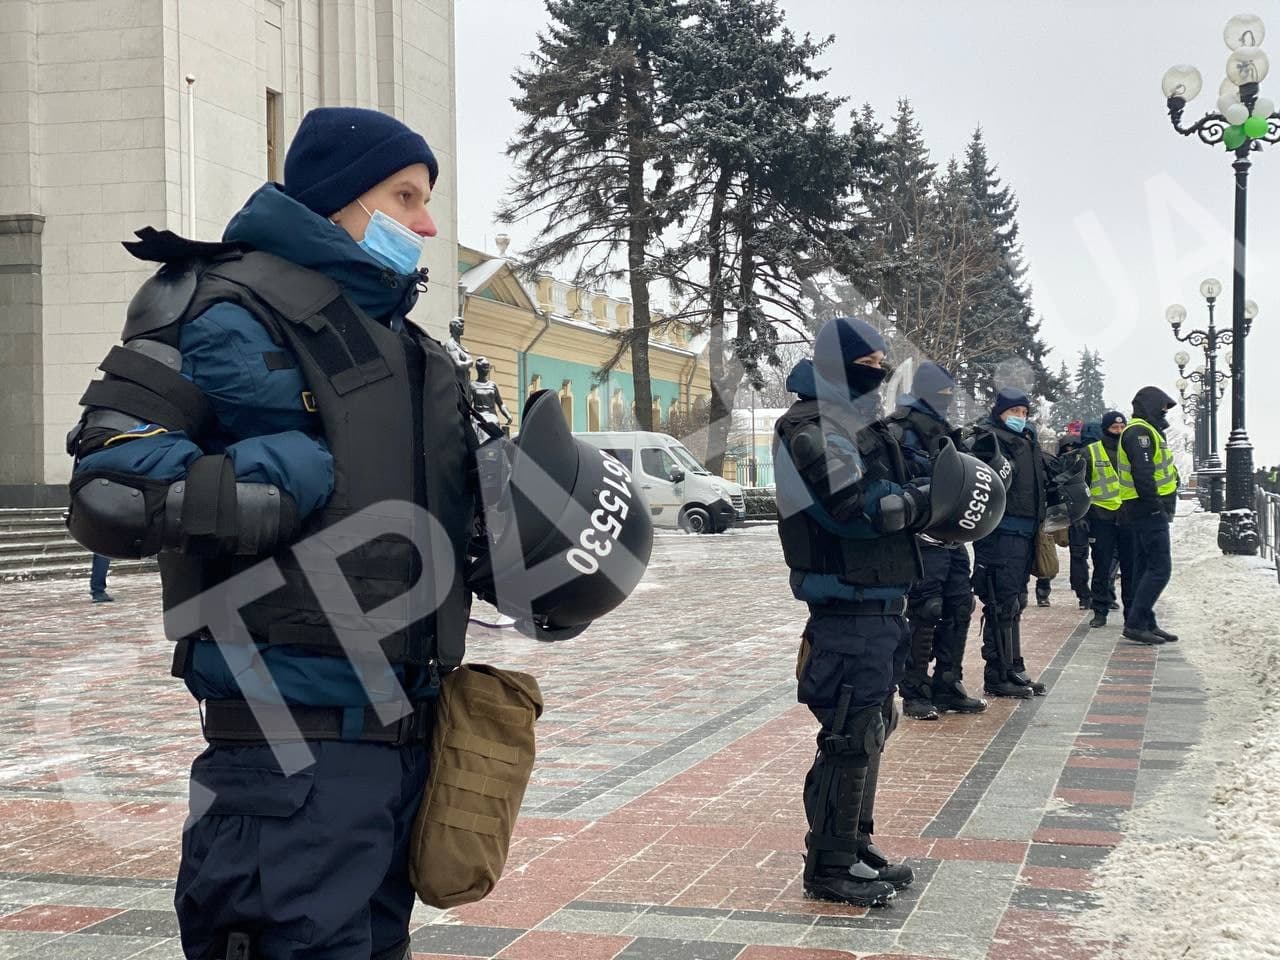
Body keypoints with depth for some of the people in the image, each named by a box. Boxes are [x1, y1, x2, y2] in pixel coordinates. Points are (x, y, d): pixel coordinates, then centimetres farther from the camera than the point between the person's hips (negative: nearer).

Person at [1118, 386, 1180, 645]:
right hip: (1149, 512, -11)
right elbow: (1142, 473, -23)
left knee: (1145, 569, 12)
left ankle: (1145, 623, 16)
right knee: (1160, 568, -12)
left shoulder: (1146, 431, 22)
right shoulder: (1140, 432, -13)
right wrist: (1155, 505, -22)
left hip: (1145, 513, 11)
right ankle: (1135, 623, -12)